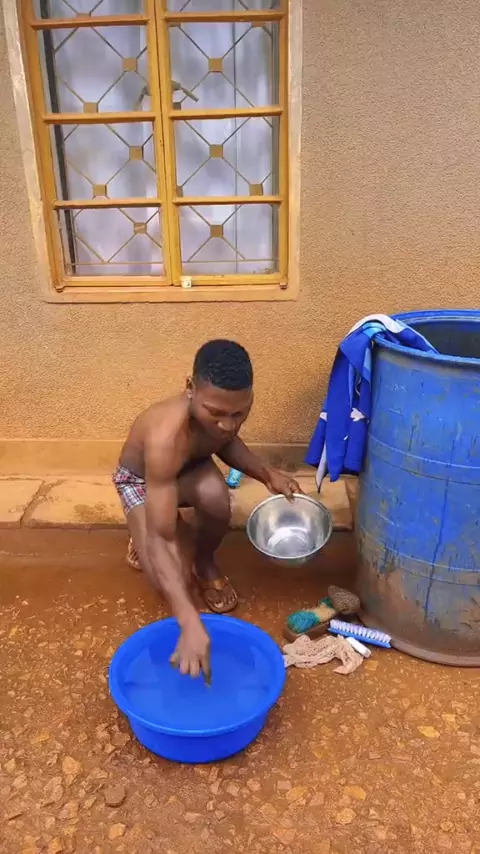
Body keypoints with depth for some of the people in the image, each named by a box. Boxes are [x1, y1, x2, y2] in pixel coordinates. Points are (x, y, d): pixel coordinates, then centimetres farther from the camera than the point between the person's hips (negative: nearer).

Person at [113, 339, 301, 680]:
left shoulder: (230, 407, -27)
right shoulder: (167, 438, -45)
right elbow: (160, 541, -43)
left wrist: (267, 474, -16)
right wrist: (192, 624, -51)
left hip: (189, 468, 4)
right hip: (141, 479, -4)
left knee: (215, 495, -34)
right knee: (173, 578, -24)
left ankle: (205, 561, -1)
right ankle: (141, 535, 12)